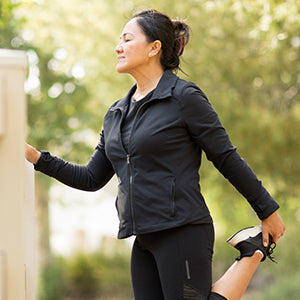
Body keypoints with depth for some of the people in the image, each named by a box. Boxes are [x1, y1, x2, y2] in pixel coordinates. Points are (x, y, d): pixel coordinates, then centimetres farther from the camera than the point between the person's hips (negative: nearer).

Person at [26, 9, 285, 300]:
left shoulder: (184, 96, -6)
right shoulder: (116, 114, 15)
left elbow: (227, 158, -3)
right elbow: (92, 178, 17)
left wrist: (268, 212, 2)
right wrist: (36, 156, 7)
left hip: (183, 233, -7)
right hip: (145, 240, 7)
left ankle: (252, 251, 8)